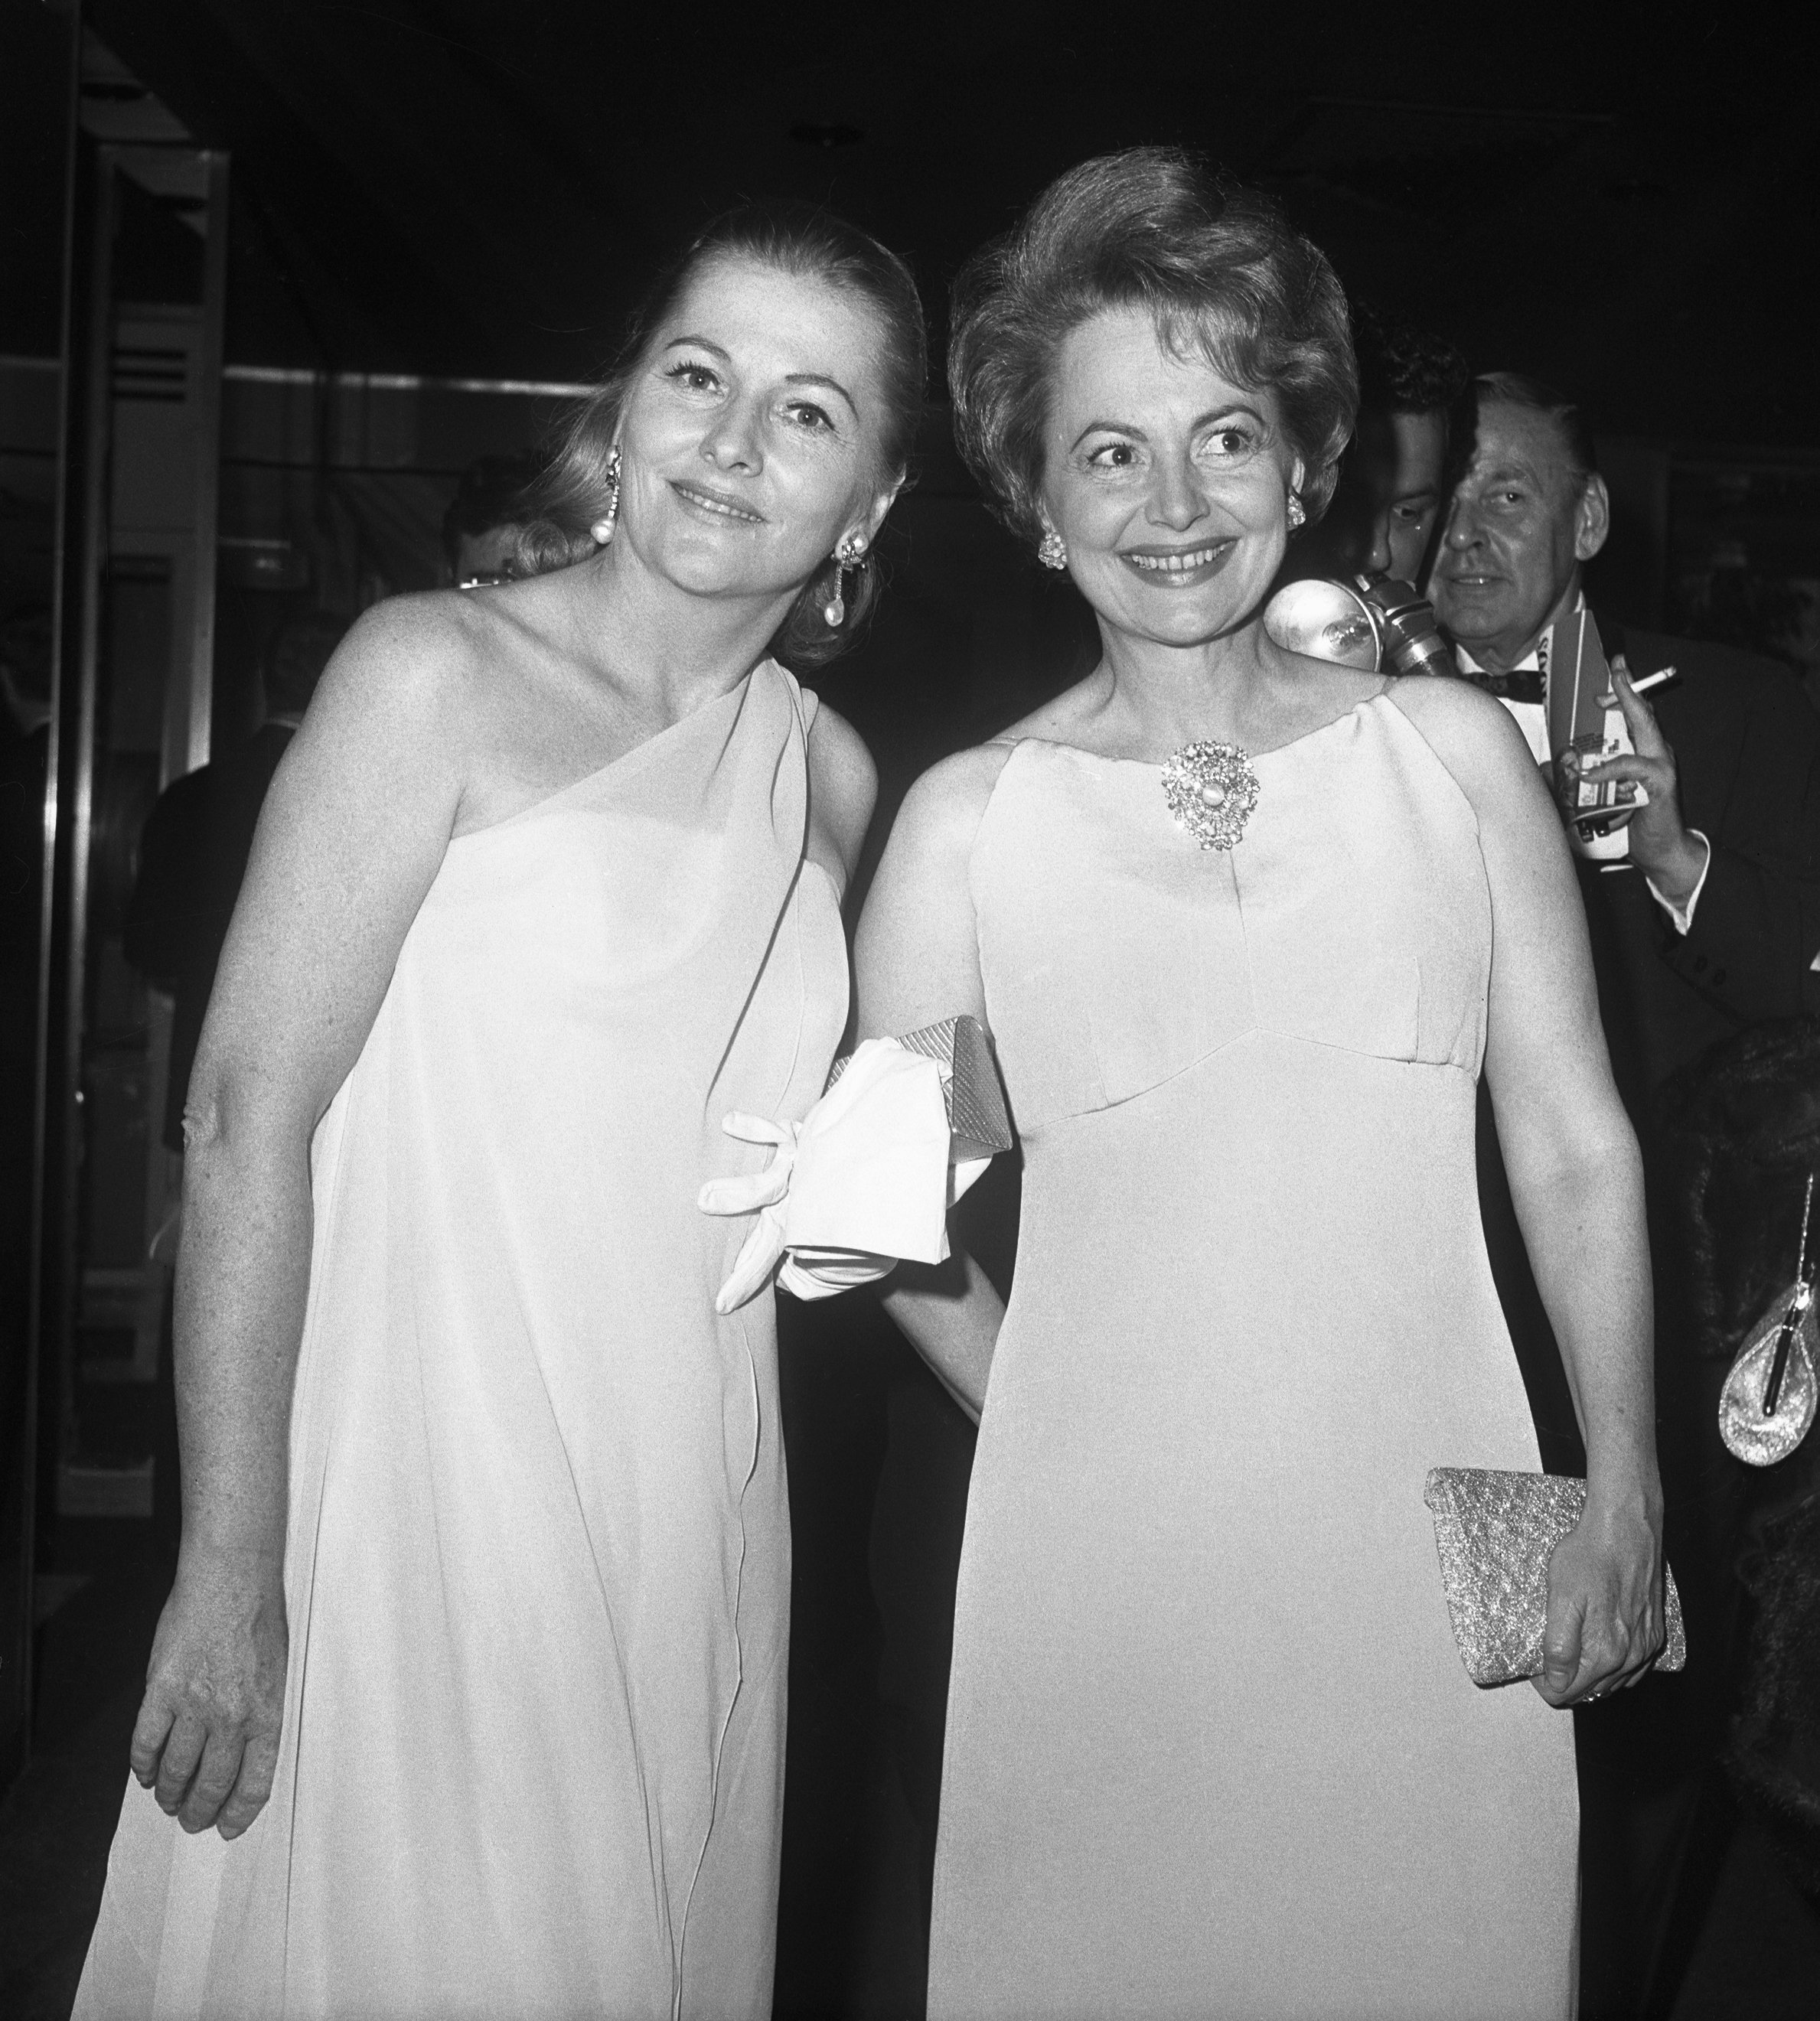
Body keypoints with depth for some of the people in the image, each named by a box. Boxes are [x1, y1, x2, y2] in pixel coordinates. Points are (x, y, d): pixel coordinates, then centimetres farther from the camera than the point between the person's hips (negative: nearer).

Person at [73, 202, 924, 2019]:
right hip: (423, 1500, -5)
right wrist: (230, 1571, -16)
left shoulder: (831, 777, 9)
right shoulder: (437, 675, -8)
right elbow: (248, 1113, -13)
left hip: (690, 1522, 5)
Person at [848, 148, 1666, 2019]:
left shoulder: (1453, 748, 2)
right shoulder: (965, 820, -1)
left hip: (1435, 1538, 1)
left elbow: (1578, 1152, 4)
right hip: (1107, 1556, -1)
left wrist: (1626, 1500, 2)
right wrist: (1053, 1426, 3)